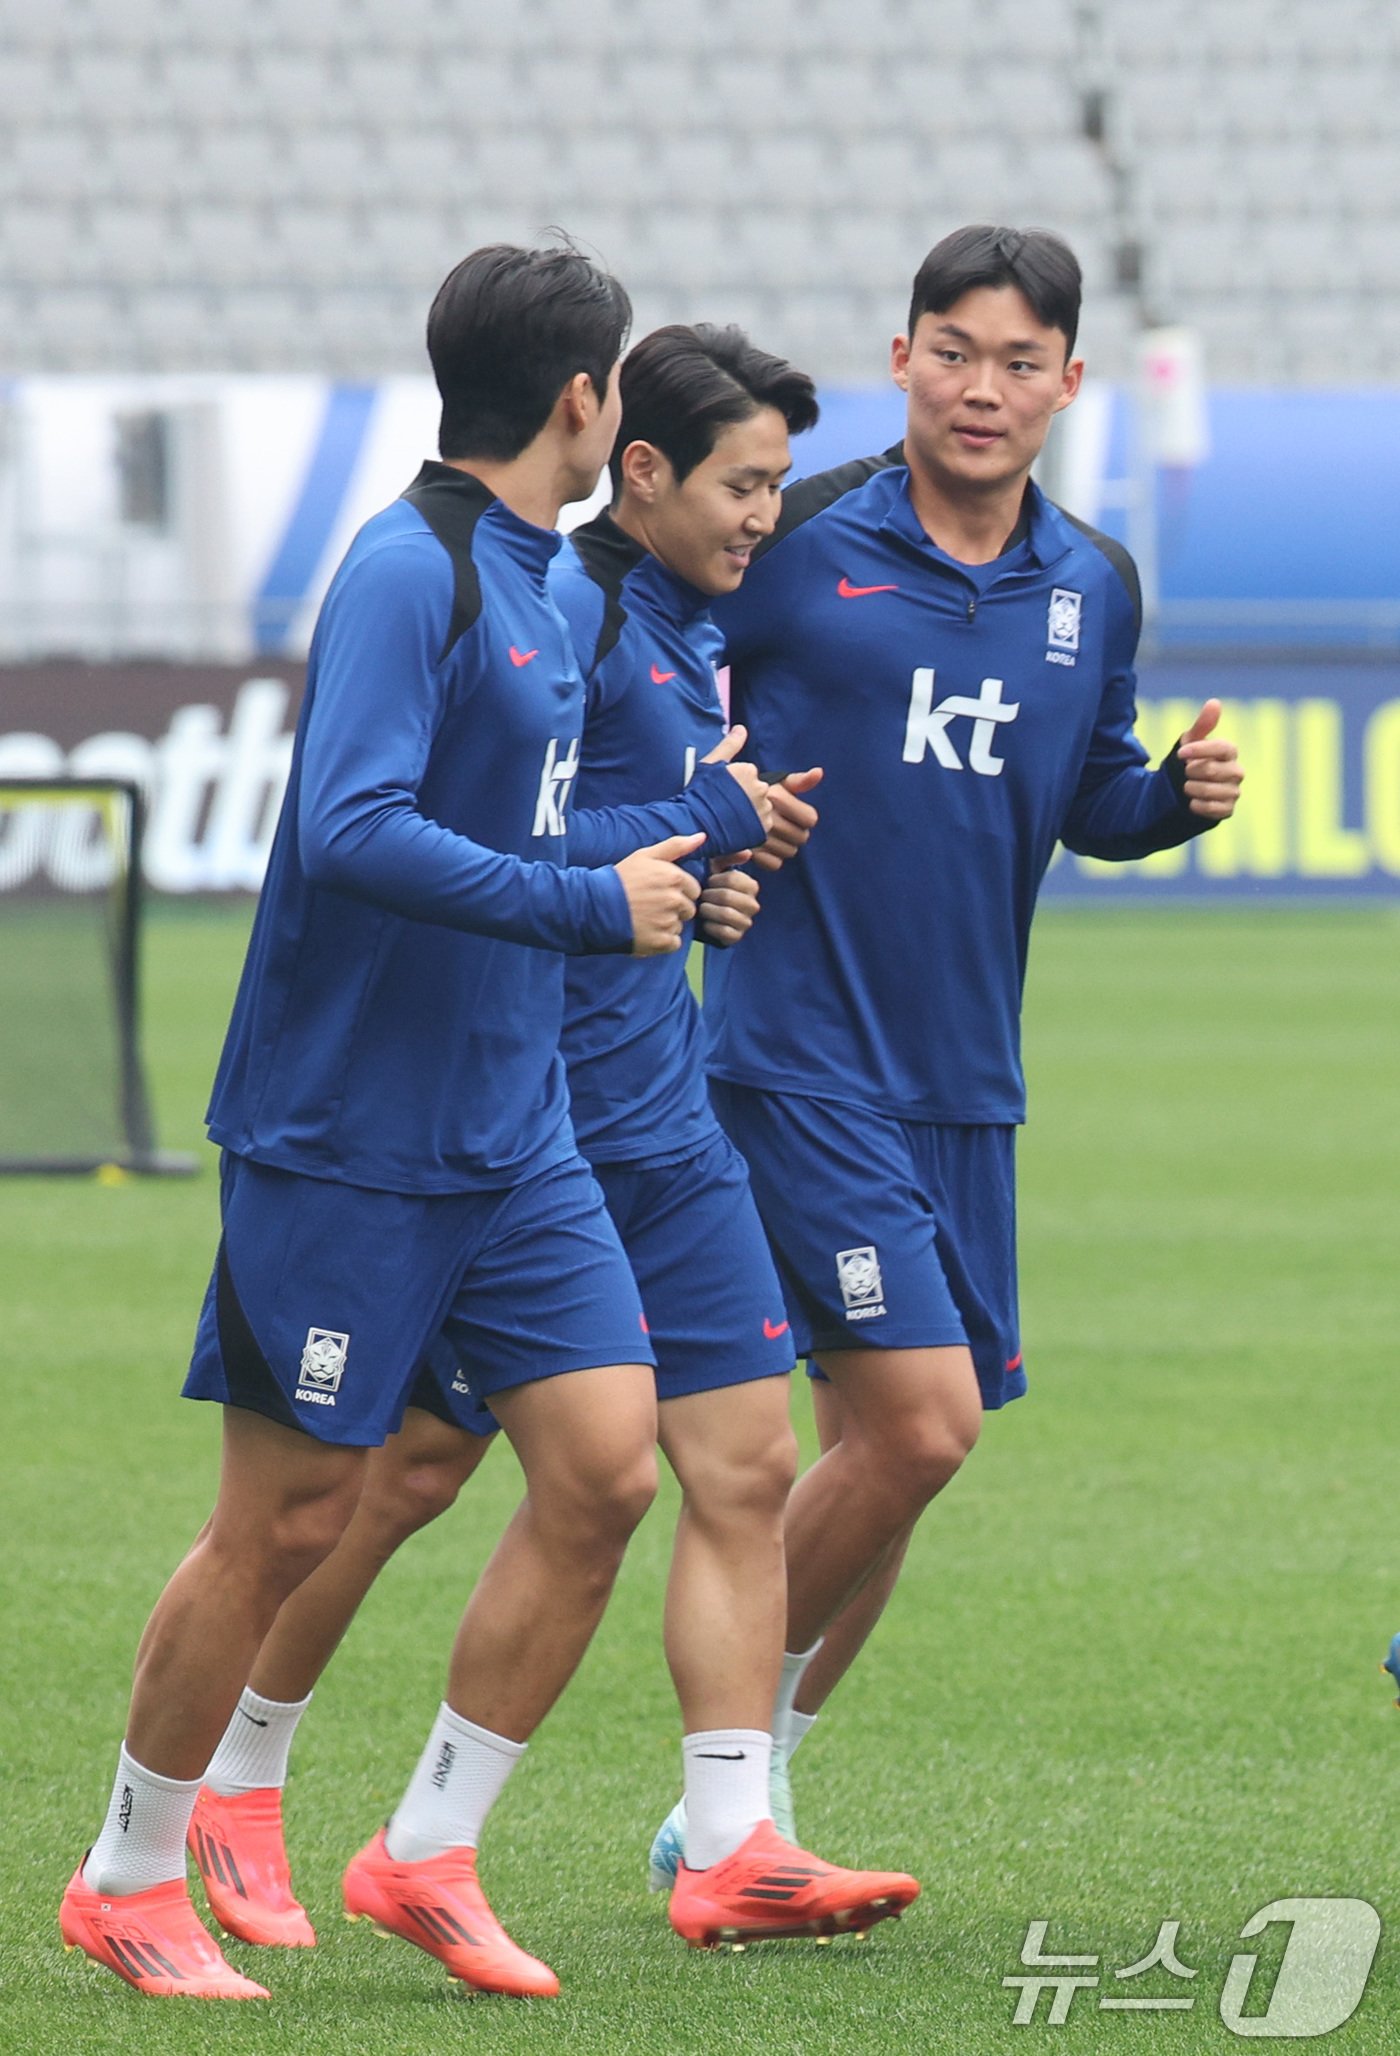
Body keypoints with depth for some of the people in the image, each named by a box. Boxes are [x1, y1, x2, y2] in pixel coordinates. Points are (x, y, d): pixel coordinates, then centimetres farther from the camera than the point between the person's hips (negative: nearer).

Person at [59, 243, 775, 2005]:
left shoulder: (525, 580, 14)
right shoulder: (408, 570, -15)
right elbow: (355, 831, -27)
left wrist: (703, 821, 25)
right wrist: (595, 905, -21)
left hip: (507, 1136, 9)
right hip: (342, 1135, -9)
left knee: (606, 1466, -1)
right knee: (285, 1522, -1)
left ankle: (427, 1853, 10)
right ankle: (127, 1880, 15)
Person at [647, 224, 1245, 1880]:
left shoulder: (1094, 589, 9)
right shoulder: (793, 541, -8)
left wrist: (1183, 796, 0)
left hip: (964, 1081, 6)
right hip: (798, 1051, -6)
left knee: (885, 1445, 8)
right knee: (918, 1419, -15)